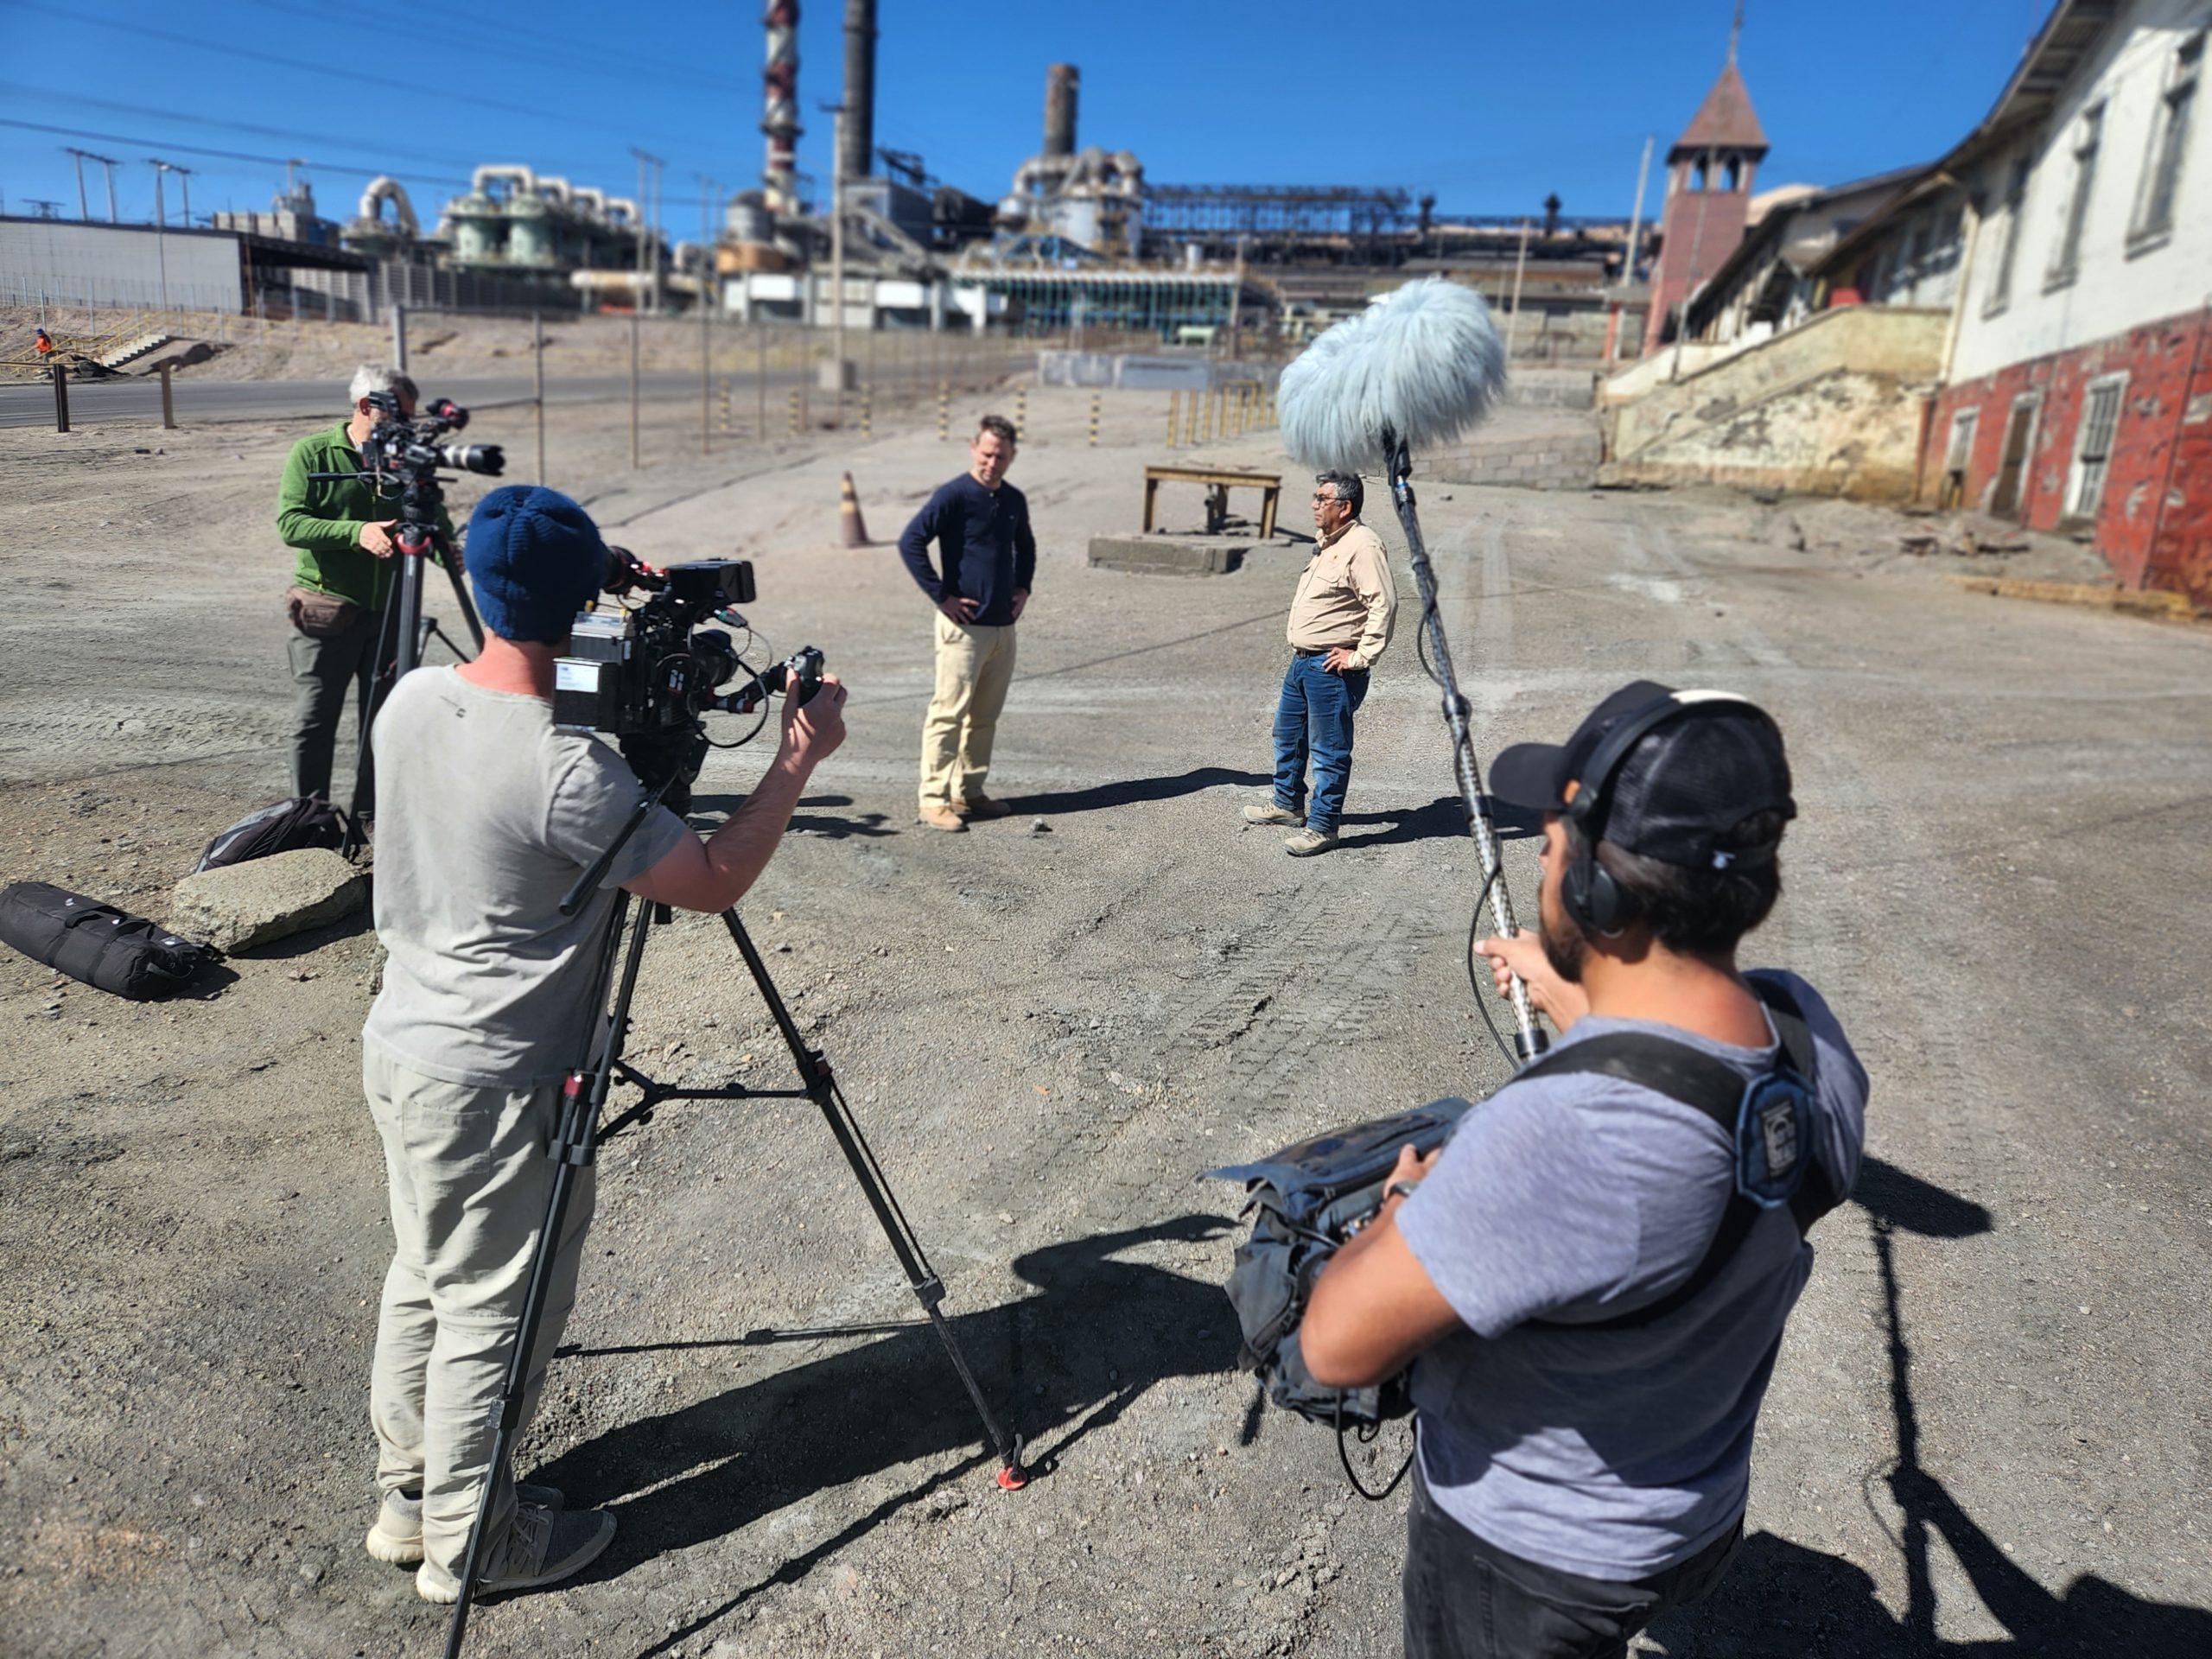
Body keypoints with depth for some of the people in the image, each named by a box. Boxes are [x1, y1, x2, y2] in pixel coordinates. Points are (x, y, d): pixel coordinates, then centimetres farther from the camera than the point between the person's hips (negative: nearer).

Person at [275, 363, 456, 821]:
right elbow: (290, 524, -10)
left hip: (389, 613, 3)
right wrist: (356, 532, -25)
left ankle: (370, 817, 18)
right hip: (326, 614, -3)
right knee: (314, 723, 2)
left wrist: (445, 543, -15)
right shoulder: (312, 453, -2)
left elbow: (436, 521, 9)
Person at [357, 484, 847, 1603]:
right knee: (492, 1311, 9)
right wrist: (798, 761, -10)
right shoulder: (566, 771, -27)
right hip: (493, 1086, -8)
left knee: (424, 1278, 22)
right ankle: (468, 1543, 26)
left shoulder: (410, 702, -3)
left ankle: (408, 1497, 39)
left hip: (402, 1048, 8)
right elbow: (715, 883, -19)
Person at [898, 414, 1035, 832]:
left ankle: (969, 792, 22)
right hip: (964, 625, -7)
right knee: (949, 712, -7)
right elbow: (910, 543, -15)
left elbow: (1025, 546, 30)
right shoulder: (953, 495, -10)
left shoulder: (1014, 500, 11)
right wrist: (941, 596, -15)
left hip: (1003, 626, 7)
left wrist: (1023, 587, 15)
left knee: (985, 716, 12)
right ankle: (934, 800, -2)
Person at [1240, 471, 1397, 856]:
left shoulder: (1362, 545, -18)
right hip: (1302, 660, 11)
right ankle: (1288, 803, 39)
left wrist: (1360, 657, -23)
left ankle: (1322, 826, 9)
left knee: (1328, 750, -1)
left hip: (1332, 668, -11)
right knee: (1287, 734, 22)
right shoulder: (1326, 544, 14)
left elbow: (1384, 604, -25)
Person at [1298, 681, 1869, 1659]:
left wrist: (1409, 1197, -15)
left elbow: (1339, 1345, -33)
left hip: (1528, 1569, -5)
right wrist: (1566, 995, 19)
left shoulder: (1556, 1138, -43)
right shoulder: (1805, 1029, -18)